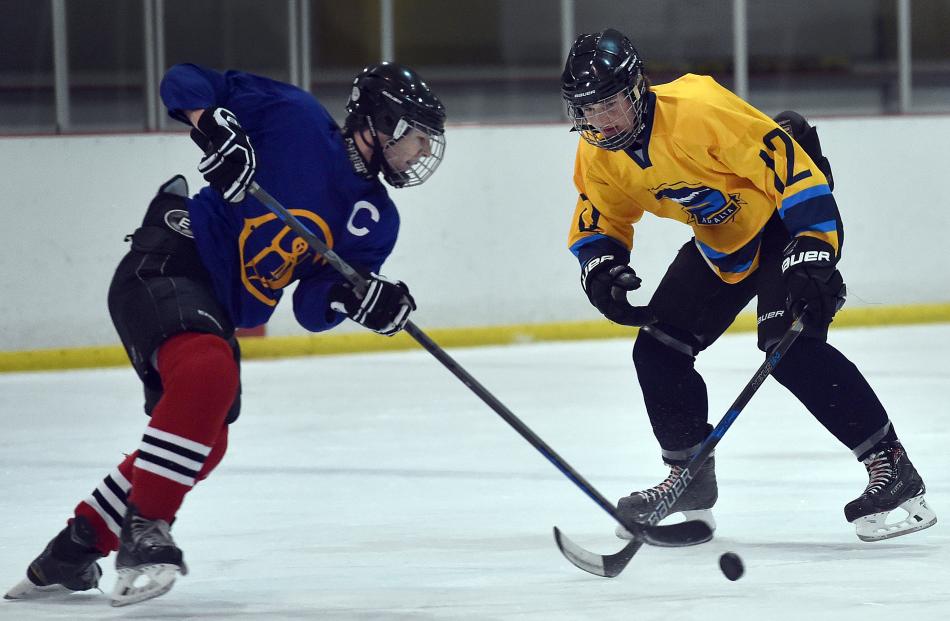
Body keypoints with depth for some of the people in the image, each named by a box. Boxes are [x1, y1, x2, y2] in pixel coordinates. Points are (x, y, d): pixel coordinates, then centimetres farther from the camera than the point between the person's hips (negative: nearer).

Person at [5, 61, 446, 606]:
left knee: (204, 441, 13)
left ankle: (72, 552, 27)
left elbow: (312, 308, 3)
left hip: (217, 312, 10)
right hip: (166, 267, -10)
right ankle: (145, 530, -28)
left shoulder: (377, 222, 9)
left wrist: (361, 301, -19)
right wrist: (212, 126, -28)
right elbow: (184, 82, -7)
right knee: (207, 371, -34)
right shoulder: (296, 118, -8)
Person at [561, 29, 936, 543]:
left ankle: (892, 467, -22)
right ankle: (690, 481, 21)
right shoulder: (598, 155, -8)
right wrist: (602, 267, -14)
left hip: (788, 214, -8)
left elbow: (791, 165, -32)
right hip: (720, 240, 8)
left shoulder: (700, 111, -32)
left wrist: (811, 255, -37)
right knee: (658, 350, 2)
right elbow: (597, 221, 8)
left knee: (789, 346, -26)